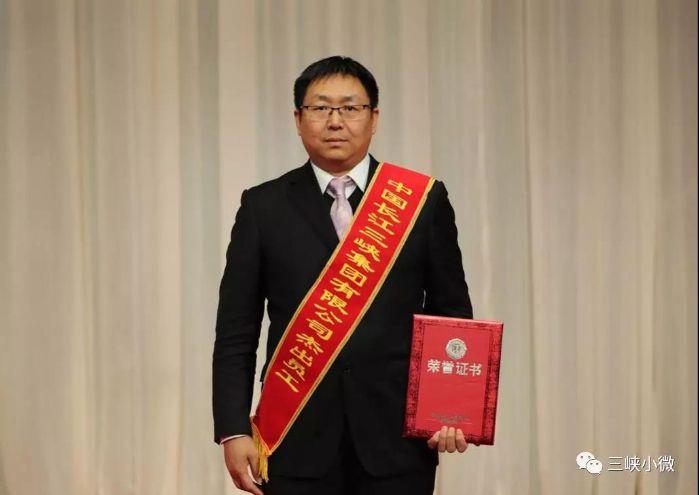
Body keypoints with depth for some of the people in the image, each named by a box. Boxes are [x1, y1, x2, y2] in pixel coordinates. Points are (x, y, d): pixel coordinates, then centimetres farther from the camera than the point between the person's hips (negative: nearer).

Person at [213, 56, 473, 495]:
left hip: (396, 438, 0)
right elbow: (236, 334, 5)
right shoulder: (264, 207, 6)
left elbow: (453, 316, 8)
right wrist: (234, 430, -3)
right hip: (298, 443, 0)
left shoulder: (424, 200, 6)